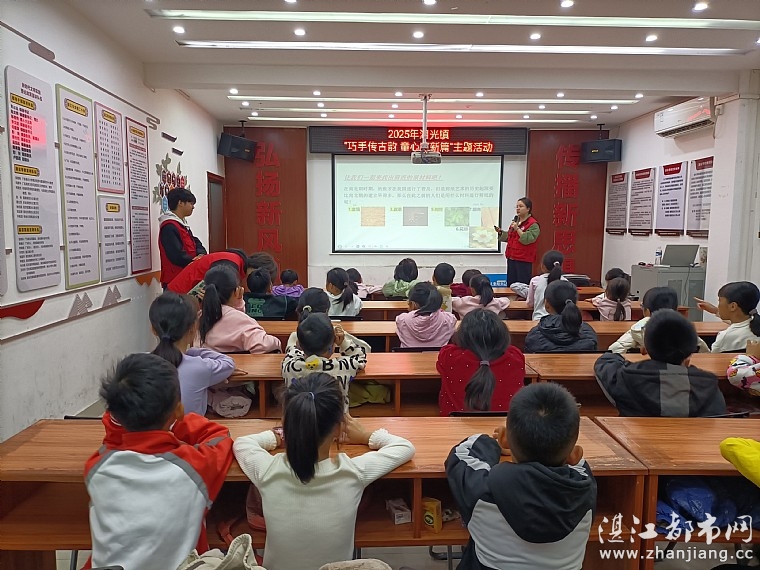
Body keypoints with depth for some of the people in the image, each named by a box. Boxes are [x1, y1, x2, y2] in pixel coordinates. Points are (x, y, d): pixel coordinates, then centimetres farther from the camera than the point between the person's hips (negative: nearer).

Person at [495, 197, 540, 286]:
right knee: (510, 285, 11)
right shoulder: (515, 221, 16)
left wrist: (517, 229, -24)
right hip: (511, 258, 8)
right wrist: (501, 232, 9)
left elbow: (528, 239, -21)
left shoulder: (533, 224, -9)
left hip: (524, 261, -8)